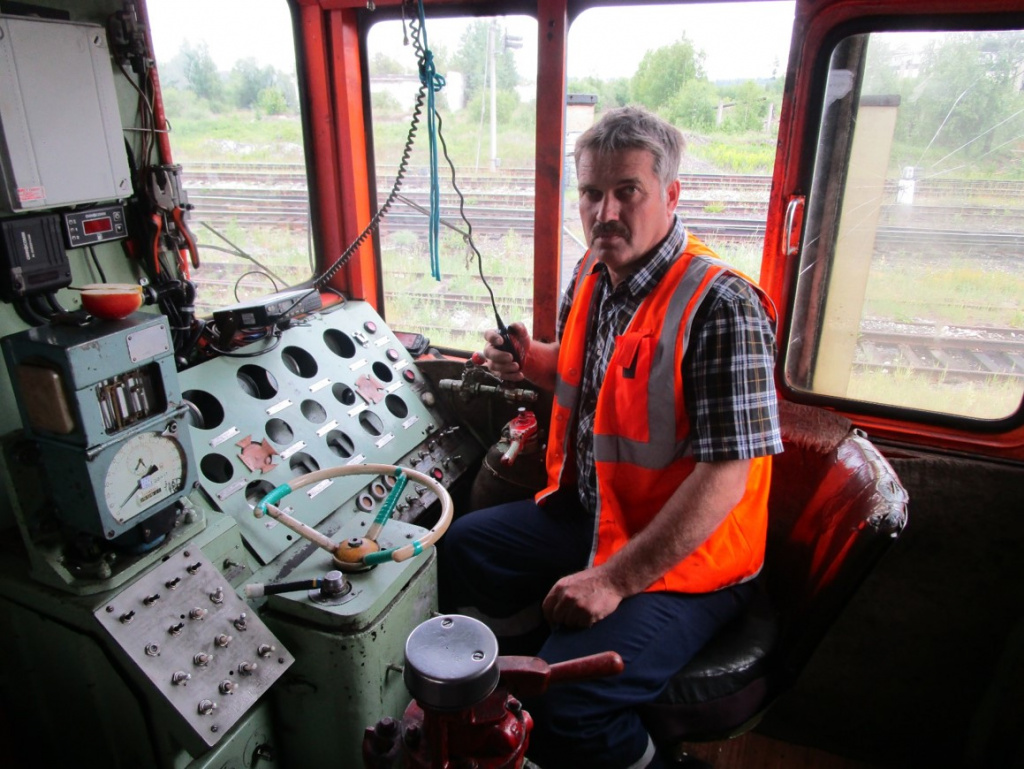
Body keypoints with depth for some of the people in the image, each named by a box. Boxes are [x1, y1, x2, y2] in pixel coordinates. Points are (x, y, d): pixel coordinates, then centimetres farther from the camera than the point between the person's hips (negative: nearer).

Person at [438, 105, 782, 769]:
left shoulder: (722, 307, -24)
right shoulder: (591, 275, 2)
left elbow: (725, 476, -26)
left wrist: (615, 580, -24)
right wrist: (531, 362, -2)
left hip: (684, 558, -8)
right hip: (589, 514, 9)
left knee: (562, 707, -21)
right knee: (464, 548, 13)